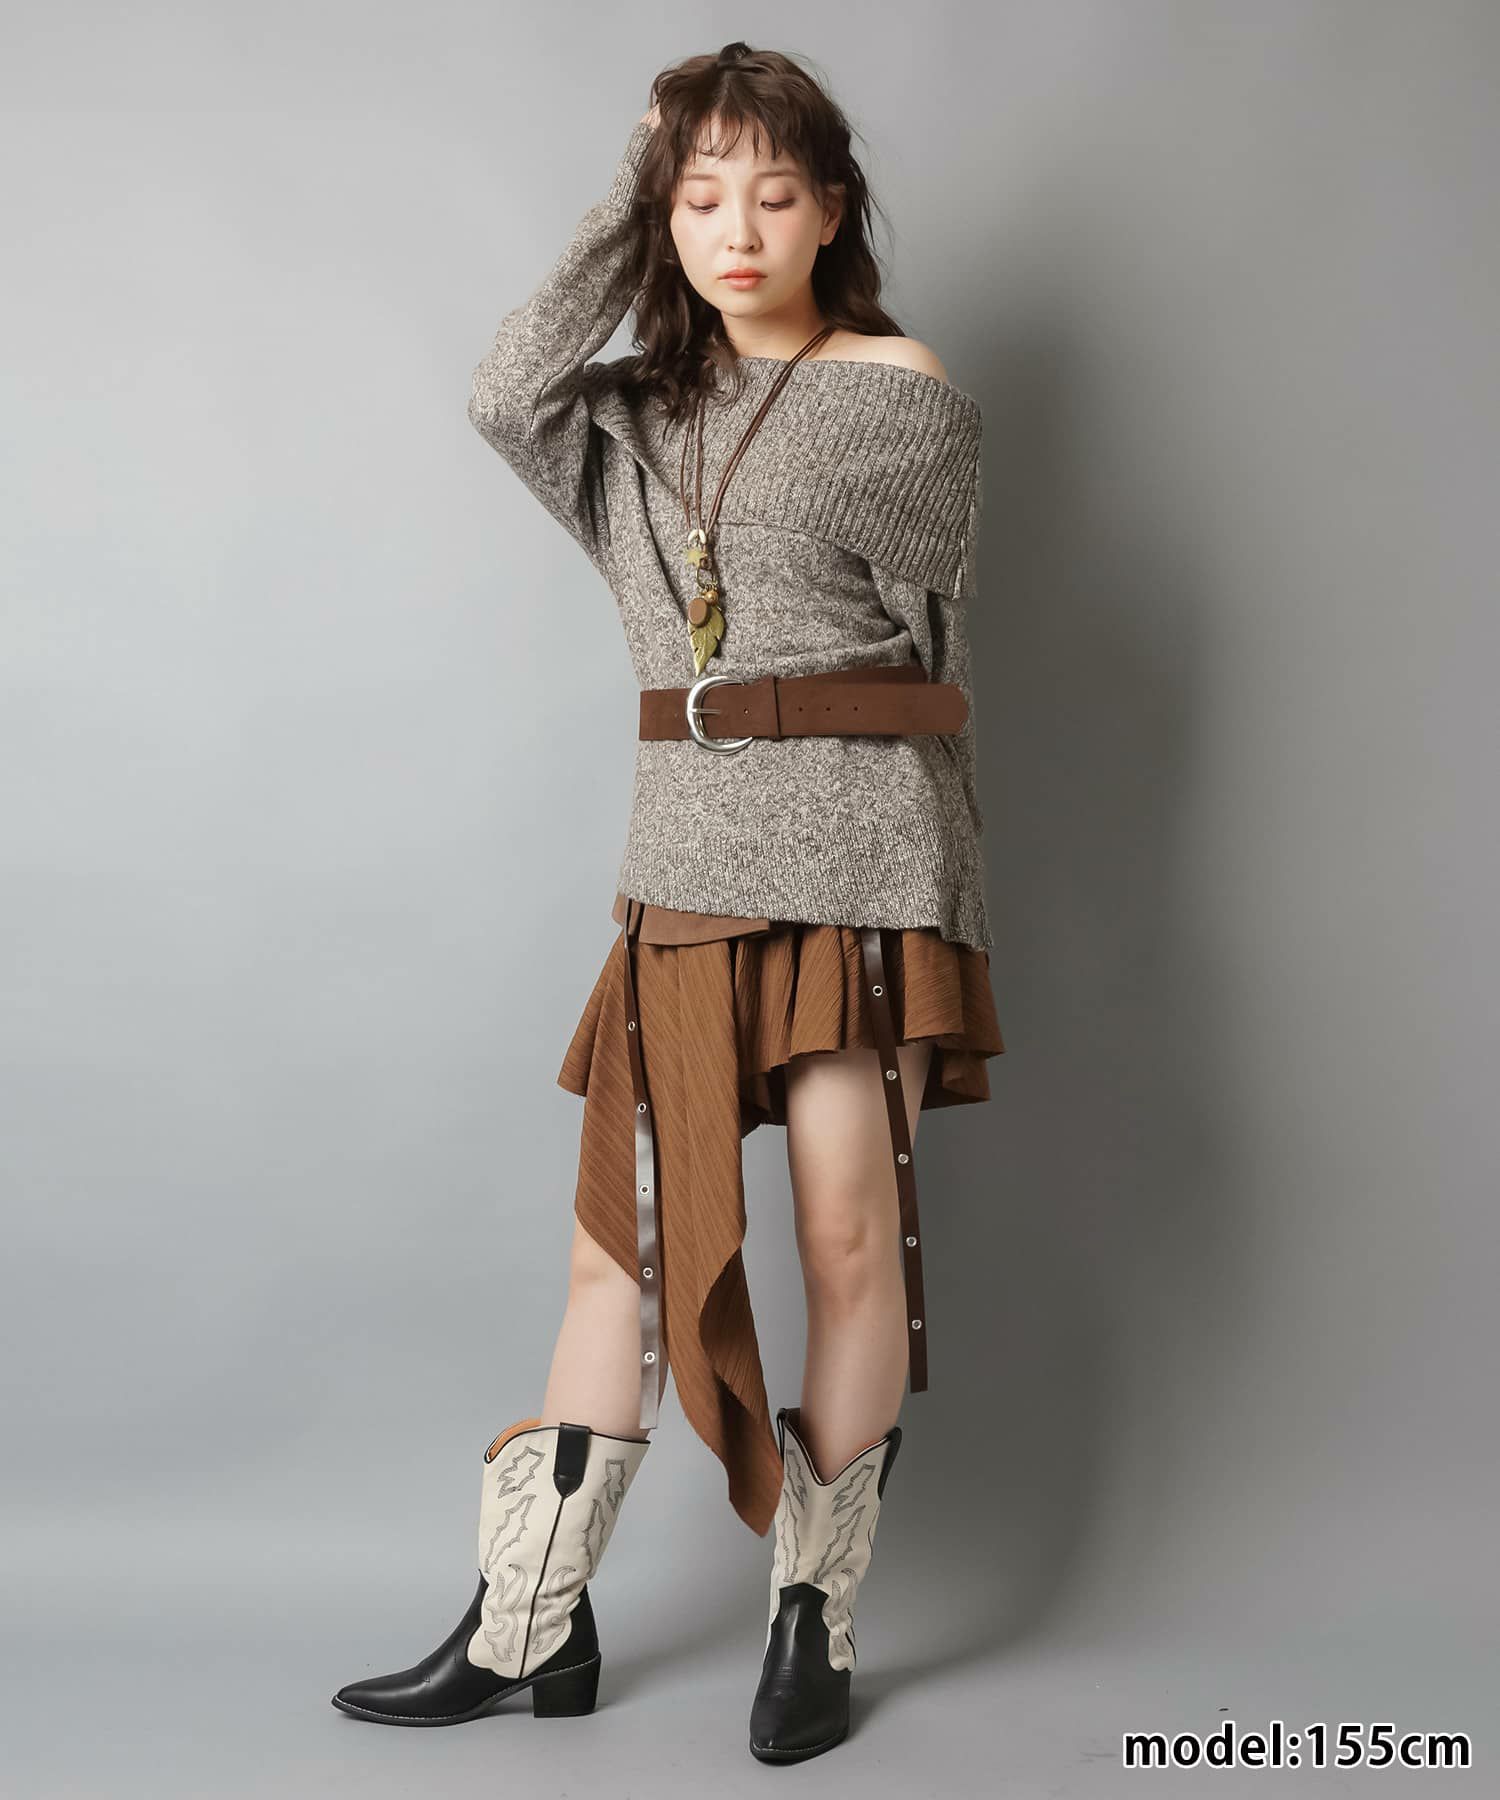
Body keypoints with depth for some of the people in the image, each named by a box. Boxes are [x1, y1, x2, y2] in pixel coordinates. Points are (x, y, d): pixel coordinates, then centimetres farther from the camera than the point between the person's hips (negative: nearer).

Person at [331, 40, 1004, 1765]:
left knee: (849, 1222, -4)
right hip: (685, 850, 4)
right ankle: (528, 1624, 13)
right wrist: (625, 209, 2)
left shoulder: (904, 391, 2)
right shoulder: (643, 411, 15)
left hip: (853, 842, -4)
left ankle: (813, 1620, 12)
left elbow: (922, 644, 6)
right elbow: (507, 396, -6)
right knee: (624, 1228, 4)